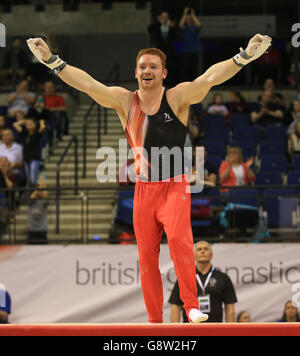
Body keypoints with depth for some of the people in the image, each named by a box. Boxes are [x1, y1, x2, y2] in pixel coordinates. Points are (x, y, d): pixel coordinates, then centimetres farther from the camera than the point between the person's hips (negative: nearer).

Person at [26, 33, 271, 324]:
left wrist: (245, 56, -32)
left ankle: (191, 306, -25)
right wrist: (51, 61, -12)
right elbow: (88, 84, -4)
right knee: (146, 256, 5)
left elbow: (210, 78, -19)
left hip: (174, 187, -4)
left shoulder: (177, 98, -6)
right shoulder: (124, 101, 2)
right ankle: (154, 320, 14)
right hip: (143, 188, 4)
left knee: (179, 238, -27)